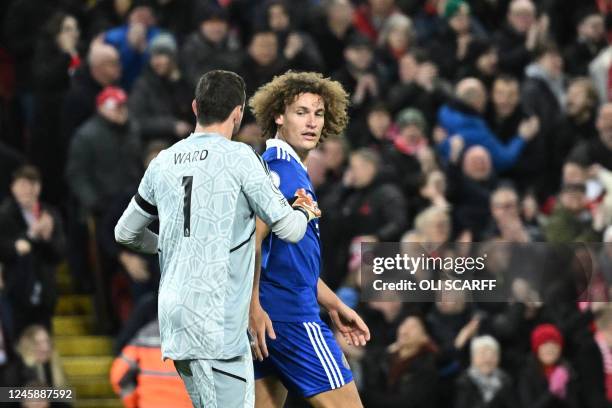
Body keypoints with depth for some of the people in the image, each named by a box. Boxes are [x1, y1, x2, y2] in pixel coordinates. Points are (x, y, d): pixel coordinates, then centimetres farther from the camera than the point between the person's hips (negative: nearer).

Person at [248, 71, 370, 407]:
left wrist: (334, 305, 29)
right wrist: (254, 308, -25)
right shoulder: (277, 168, -10)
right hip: (288, 317, -10)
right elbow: (252, 242, -19)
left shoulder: (294, 171, 21)